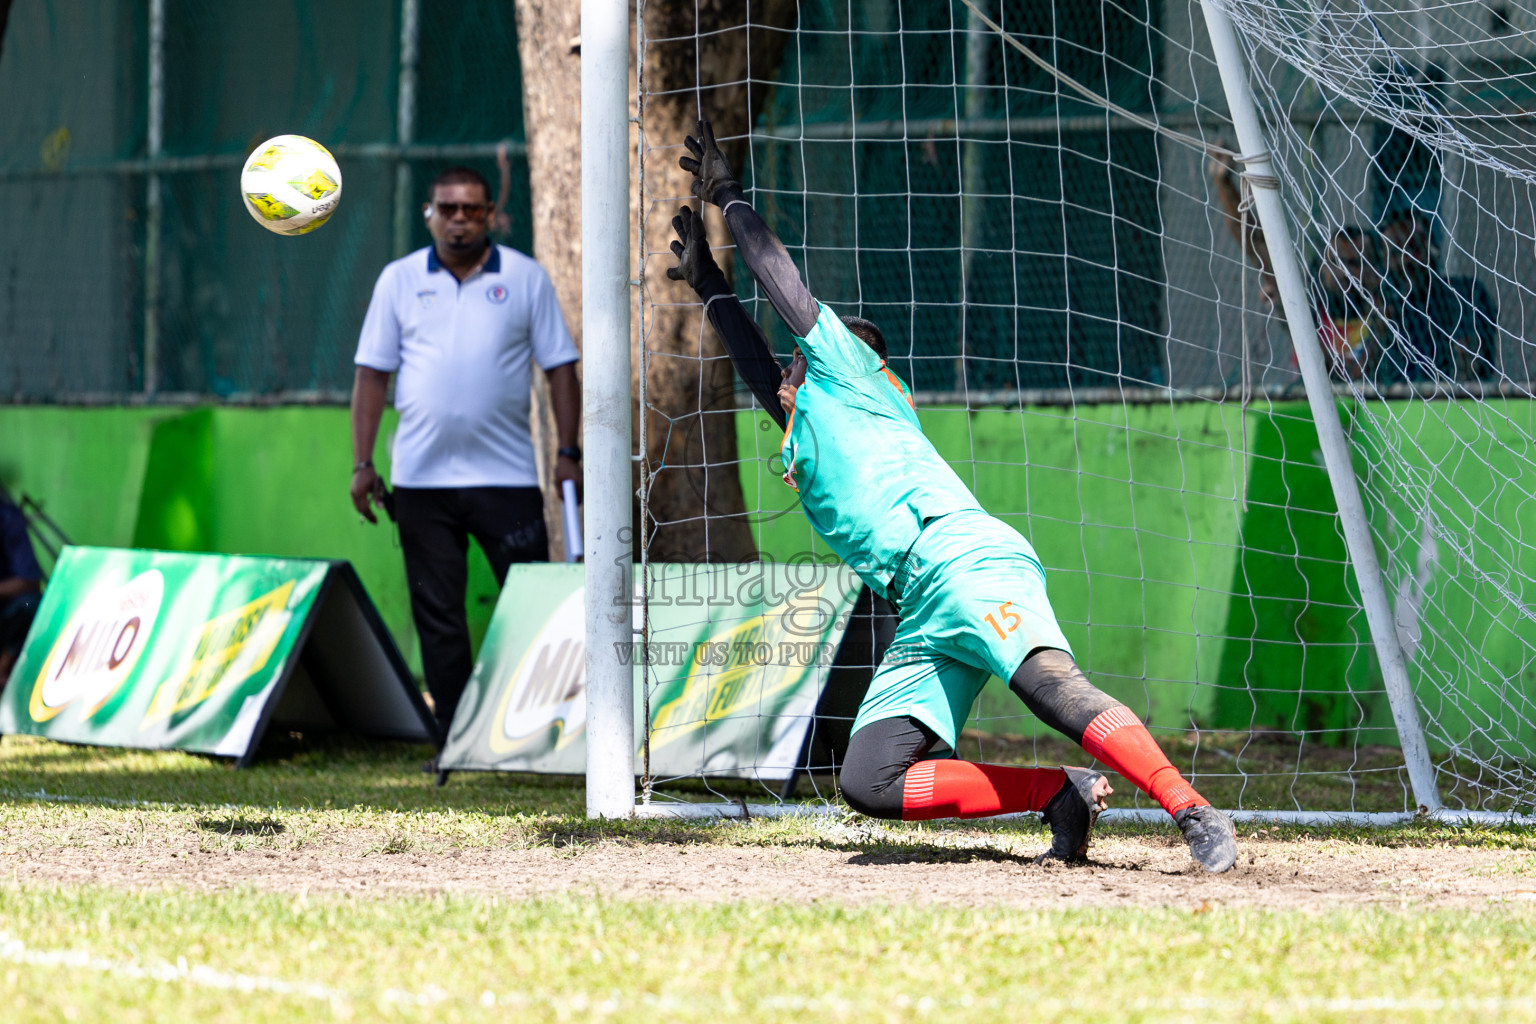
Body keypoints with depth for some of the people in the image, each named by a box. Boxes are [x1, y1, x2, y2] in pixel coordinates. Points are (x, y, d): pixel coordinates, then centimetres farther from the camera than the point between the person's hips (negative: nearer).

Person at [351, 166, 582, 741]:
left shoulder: (526, 278, 4)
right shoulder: (400, 281, 7)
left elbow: (559, 366, 6)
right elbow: (372, 374, 7)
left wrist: (568, 452, -3)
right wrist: (362, 463, 1)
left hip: (506, 475, -1)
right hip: (421, 477, 1)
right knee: (437, 614, 3)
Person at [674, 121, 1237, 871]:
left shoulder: (843, 368, 18)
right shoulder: (800, 435, 38)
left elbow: (780, 279, 19)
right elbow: (759, 370, 53)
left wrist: (728, 195, 31)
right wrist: (708, 286, 58)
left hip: (964, 559, -8)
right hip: (922, 619, 8)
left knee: (1050, 685, -33)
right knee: (868, 781, -10)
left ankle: (1195, 815, -43)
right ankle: (1061, 793, -12)